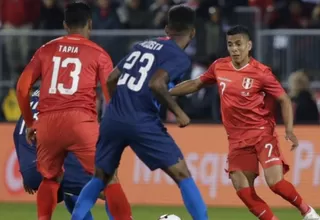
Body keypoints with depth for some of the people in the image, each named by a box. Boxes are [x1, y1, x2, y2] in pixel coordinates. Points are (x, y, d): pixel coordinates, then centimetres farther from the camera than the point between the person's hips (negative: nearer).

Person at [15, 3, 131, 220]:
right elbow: (112, 94, 1)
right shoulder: (98, 53, 9)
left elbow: (22, 87, 13)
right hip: (80, 120, -3)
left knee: (49, 178, 22)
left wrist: (29, 123, 23)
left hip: (47, 122, 3)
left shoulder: (47, 50, 16)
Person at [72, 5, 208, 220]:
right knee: (183, 176, 1)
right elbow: (156, 84, -19)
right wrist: (178, 112, -8)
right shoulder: (180, 57, -2)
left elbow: (112, 79, 22)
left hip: (112, 120, 6)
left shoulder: (143, 45, 19)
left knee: (101, 178, 20)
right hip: (142, 123, -6)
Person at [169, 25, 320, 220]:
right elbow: (196, 84, 19)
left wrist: (289, 130, -17)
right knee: (244, 191, -6)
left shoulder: (261, 72, -11)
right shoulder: (219, 67, 3)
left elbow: (284, 100, -4)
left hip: (263, 133, -5)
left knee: (275, 182, -18)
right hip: (237, 138, 5)